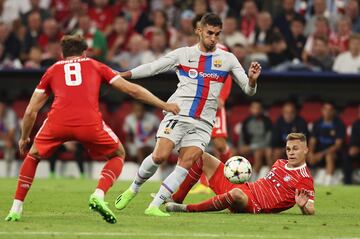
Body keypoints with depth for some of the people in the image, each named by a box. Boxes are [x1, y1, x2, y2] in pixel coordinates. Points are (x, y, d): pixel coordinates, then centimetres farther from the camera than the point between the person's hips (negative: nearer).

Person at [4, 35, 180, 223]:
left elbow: (31, 111, 26)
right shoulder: (95, 66, 27)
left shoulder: (52, 71, 28)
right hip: (90, 122, -1)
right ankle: (98, 196, 0)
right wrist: (164, 105, 32)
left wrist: (24, 138, 42)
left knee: (33, 156, 29)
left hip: (57, 122, 1)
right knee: (118, 155, 24)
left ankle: (15, 210, 21)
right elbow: (131, 89, 24)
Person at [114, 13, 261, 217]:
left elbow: (248, 89, 8)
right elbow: (153, 67, 2)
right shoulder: (183, 54, 6)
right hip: (177, 114, -2)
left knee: (186, 164, -13)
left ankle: (154, 206, -9)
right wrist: (125, 74, -9)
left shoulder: (227, 59, 9)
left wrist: (252, 80, -16)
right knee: (160, 156, -16)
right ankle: (134, 188, 9)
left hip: (203, 123, 2)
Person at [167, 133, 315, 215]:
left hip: (253, 207, -9)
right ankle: (176, 199, 8)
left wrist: (303, 205, -36)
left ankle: (188, 209, -28)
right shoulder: (280, 163, 15)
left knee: (236, 194, -47)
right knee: (202, 158, 11)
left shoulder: (305, 180, -9)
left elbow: (310, 211, -13)